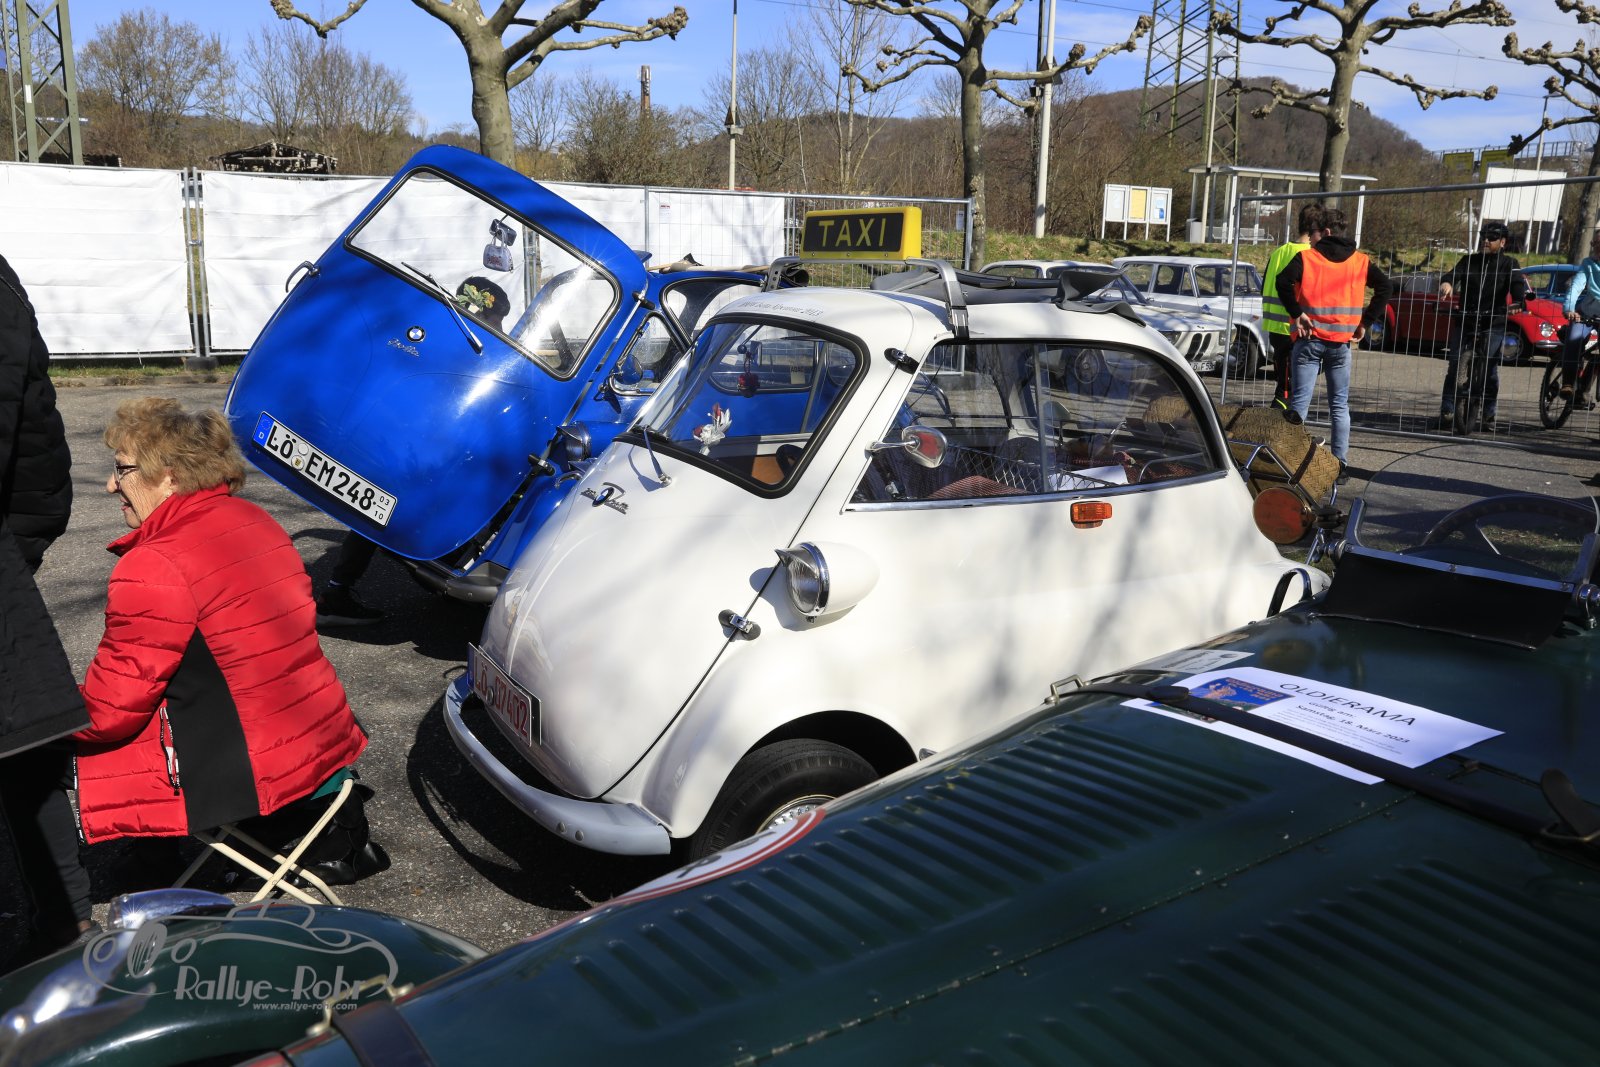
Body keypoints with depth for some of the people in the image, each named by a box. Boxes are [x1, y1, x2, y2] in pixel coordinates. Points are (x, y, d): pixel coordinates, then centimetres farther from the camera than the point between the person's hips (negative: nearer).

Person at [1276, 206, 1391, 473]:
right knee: (1340, 405, 10)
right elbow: (1384, 287, 0)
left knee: (1300, 402, 1)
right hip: (1341, 342, 3)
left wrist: (1296, 314, -11)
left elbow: (1283, 282, -18)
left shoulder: (1306, 257, -3)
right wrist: (1365, 322, 3)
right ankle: (1340, 463, 9)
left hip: (1310, 339, -2)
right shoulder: (1360, 261, 6)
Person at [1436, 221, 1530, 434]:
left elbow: (1518, 284, -9)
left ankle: (1488, 414, 7)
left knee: (1490, 369, -5)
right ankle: (1447, 412, -3)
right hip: (1464, 321, 1)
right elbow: (1454, 273, -6)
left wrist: (1520, 301, -32)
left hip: (1493, 323, -1)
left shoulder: (1509, 264, 6)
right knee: (1455, 366, -6)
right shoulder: (1469, 260, 10)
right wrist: (1446, 283, -32)